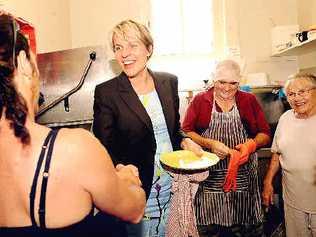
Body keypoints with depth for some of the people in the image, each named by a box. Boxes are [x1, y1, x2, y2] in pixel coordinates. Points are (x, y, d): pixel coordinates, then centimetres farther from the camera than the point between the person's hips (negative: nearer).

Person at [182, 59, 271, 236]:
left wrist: (251, 144, -13)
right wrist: (210, 144, -16)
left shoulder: (250, 101, 8)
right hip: (209, 178, -1)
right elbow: (186, 132, -1)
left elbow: (265, 134, 8)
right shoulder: (199, 100, 3)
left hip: (244, 177, 2)